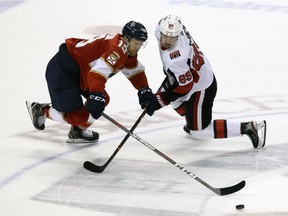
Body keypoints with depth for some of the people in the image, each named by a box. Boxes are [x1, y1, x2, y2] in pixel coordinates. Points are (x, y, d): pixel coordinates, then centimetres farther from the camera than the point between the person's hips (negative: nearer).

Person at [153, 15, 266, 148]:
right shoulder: (160, 28, -15)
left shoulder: (176, 59, -38)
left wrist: (159, 101, -23)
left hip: (201, 89, -9)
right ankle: (193, 120, 37)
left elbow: (185, 87, -28)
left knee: (199, 132, 2)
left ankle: (247, 128, -3)